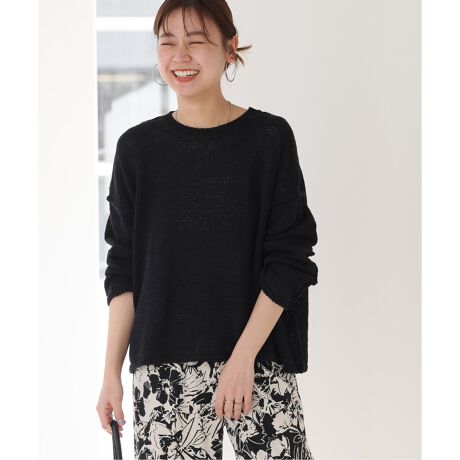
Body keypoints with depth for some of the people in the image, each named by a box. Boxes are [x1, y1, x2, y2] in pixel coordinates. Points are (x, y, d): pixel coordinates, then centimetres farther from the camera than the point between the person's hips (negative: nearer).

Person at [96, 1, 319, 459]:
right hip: (162, 368, 2)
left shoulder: (269, 137, 0)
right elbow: (123, 268, 10)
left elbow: (288, 259, -3)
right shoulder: (137, 146, 7)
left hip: (259, 360, -2)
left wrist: (243, 357, -11)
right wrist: (111, 371, 5)